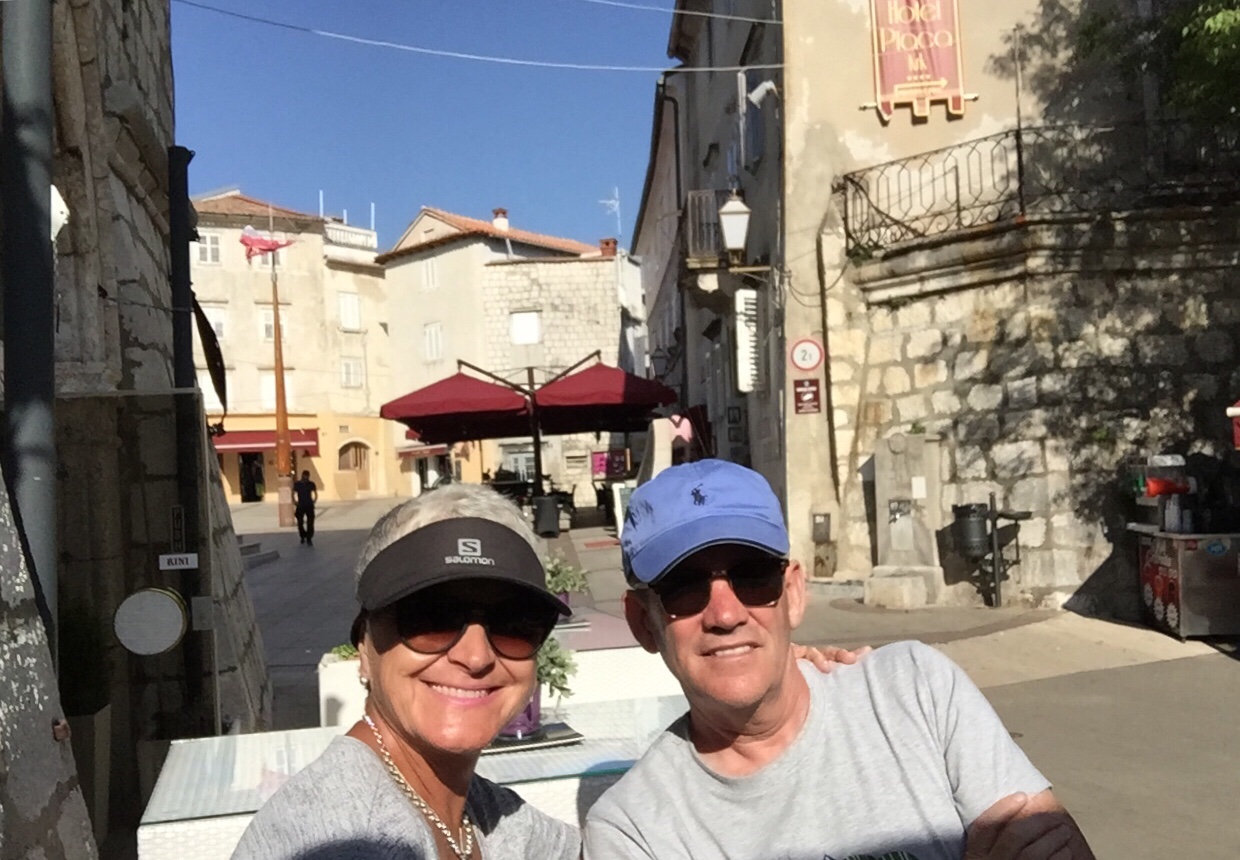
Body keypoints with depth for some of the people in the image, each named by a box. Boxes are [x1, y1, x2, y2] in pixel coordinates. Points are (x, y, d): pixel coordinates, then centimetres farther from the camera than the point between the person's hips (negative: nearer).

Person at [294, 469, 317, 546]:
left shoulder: (311, 484, -3)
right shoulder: (296, 484, -4)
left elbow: (316, 494, 9)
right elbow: (293, 495, 5)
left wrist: (314, 502, 0)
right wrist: (296, 503, -3)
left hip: (309, 506, -1)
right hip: (300, 507, 1)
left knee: (310, 523, -9)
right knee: (300, 523, 6)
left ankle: (309, 539, -7)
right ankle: (303, 537, 28)